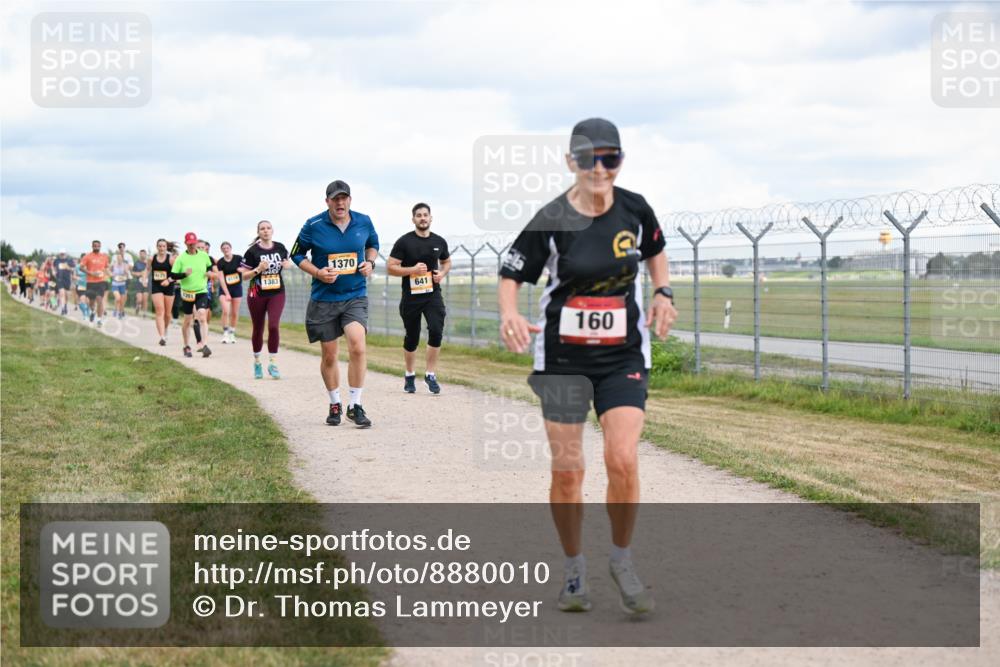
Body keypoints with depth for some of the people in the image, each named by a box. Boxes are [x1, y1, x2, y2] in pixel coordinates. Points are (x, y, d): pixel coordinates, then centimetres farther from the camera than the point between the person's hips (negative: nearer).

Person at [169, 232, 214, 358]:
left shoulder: (204, 255, 2)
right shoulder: (181, 258, -5)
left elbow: (210, 266, 21)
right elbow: (173, 275, -6)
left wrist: (208, 272, 0)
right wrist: (184, 274, -22)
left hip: (202, 292, 0)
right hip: (187, 293, 0)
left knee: (202, 317, -17)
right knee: (187, 320, 9)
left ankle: (203, 344, -21)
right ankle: (187, 347, 24)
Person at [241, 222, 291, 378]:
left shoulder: (280, 248, 2)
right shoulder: (252, 251, -7)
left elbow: (287, 262, 21)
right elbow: (244, 276, -5)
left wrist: (287, 264, -3)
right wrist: (258, 269, -22)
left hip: (277, 293, 1)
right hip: (257, 295, -1)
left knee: (274, 326, -15)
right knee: (258, 330, 9)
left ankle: (273, 364, -9)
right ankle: (257, 362, 29)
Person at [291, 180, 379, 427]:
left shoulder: (363, 222, 0)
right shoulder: (314, 226, -7)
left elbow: (373, 243, 20)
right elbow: (296, 254, 4)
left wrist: (370, 262, -1)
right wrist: (317, 272, -11)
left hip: (355, 297, 0)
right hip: (324, 299, 0)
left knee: (357, 347, -20)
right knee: (328, 356, 7)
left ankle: (355, 406, -11)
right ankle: (335, 405, 28)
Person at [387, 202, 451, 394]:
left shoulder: (439, 242, 7)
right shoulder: (404, 242, -5)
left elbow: (447, 262, 24)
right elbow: (390, 267, -6)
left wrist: (442, 273, 2)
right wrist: (412, 270, -19)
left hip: (433, 294, 2)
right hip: (411, 296, -2)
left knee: (436, 331, -16)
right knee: (412, 338, 7)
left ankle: (431, 375, -5)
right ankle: (409, 375, 27)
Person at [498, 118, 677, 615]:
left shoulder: (635, 209, -2)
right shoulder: (551, 220, -10)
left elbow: (654, 250, 19)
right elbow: (511, 275, -4)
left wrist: (663, 292, 3)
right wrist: (509, 314, -24)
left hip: (624, 356, 1)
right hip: (563, 357, -1)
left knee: (623, 460, -13)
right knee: (567, 469, 0)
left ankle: (622, 560, 9)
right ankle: (574, 570, 20)